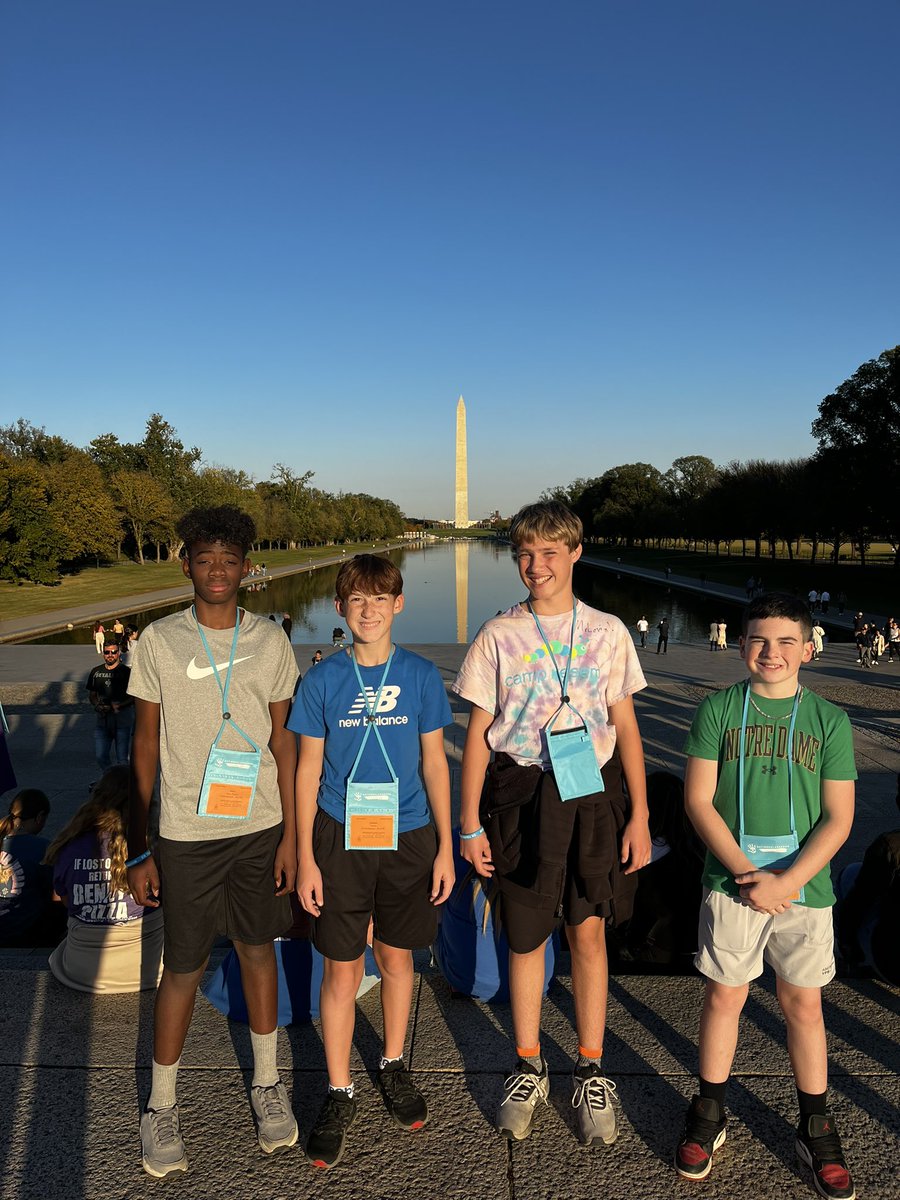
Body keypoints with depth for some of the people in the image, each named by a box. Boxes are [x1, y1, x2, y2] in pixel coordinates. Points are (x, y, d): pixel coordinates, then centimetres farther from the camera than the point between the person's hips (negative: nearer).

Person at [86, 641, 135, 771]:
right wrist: (97, 706, -3)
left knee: (122, 757, 0)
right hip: (102, 717, 4)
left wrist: (119, 706, -17)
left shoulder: (126, 672, -4)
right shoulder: (96, 672, 10)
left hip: (123, 717, -4)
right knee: (100, 756, 5)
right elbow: (91, 694, 17)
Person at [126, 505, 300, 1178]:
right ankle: (162, 1106, 30)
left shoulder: (270, 641, -1)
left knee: (258, 947, 15)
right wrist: (139, 848, -1)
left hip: (260, 827, 2)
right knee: (184, 965, 7)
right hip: (186, 832, -1)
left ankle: (266, 1083, 35)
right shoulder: (159, 641, -4)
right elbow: (145, 746, 0)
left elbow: (284, 741, 3)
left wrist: (290, 834, 0)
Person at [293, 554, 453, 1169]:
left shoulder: (421, 676, -3)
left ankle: (394, 1065, 40)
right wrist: (305, 858, -3)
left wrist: (445, 847, 1)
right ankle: (340, 1093, 27)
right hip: (341, 838, -1)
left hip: (406, 836, 1)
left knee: (397, 957, 16)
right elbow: (308, 771, -1)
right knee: (343, 969, 7)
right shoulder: (323, 681, -5)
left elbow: (434, 762, 2)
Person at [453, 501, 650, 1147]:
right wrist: (470, 821, 0)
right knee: (526, 936, 10)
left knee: (589, 931, 8)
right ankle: (529, 1069, 31)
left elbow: (626, 725, 6)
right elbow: (478, 731, 1)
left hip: (593, 791, 1)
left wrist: (639, 814, 2)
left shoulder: (608, 631, 2)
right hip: (522, 795, 0)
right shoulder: (498, 635, -1)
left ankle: (591, 1071, 28)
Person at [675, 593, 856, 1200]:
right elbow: (699, 799, -5)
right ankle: (710, 1115, 30)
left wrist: (785, 881, -14)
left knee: (804, 1002, 12)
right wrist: (746, 873, -13)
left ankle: (817, 1129, 32)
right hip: (732, 882, 0)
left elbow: (838, 819, -4)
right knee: (724, 995, 10)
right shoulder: (718, 710, -3)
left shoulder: (830, 720, -1)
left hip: (804, 885, 1)